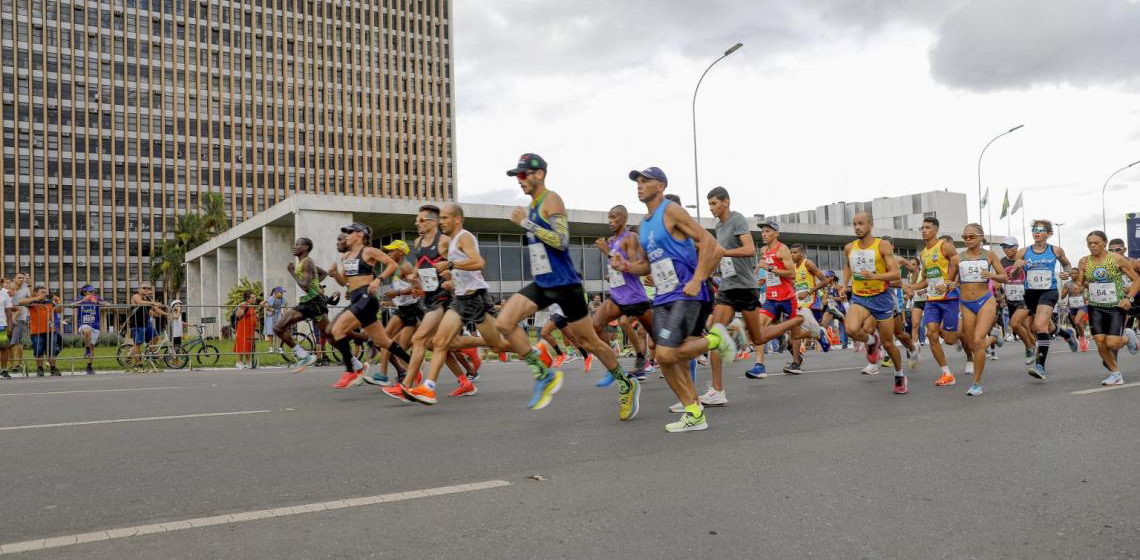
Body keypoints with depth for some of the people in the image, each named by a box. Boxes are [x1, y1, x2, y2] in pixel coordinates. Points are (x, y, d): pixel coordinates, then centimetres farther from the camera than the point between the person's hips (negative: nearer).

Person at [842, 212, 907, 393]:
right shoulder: (850, 248, 3)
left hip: (881, 298, -2)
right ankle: (871, 341, 6)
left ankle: (900, 375, 32)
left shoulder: (883, 246, -9)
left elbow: (896, 274, -15)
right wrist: (844, 285, 13)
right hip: (859, 298, 2)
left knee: (888, 343, 6)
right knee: (851, 330, -28)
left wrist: (874, 276, -30)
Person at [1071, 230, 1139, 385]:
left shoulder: (1117, 259, -8)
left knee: (1112, 344, -12)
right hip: (1095, 308, 3)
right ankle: (1115, 374, 14)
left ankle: (1128, 336, 24)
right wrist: (1077, 287, -15)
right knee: (1100, 342, -6)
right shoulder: (1084, 262, 1)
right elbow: (1079, 284, 9)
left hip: (1116, 307, -3)